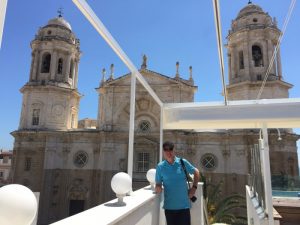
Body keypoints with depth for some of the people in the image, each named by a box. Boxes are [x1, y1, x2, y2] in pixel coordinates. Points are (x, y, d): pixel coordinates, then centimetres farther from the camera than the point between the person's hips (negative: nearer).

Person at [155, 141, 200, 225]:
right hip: (169, 206, 1)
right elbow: (158, 183, 2)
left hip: (184, 205, 0)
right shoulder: (160, 166, -3)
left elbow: (196, 172, 9)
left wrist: (194, 187, 2)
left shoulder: (183, 162, -4)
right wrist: (158, 188, -20)